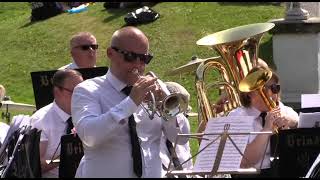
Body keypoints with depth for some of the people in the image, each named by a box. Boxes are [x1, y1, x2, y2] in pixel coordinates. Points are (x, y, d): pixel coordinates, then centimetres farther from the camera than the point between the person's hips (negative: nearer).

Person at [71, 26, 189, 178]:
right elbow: (89, 136, -16)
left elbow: (181, 138, 6)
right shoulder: (87, 90, 0)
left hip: (152, 174, 3)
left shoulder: (152, 91, 11)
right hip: (106, 174, -3)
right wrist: (131, 102, -20)